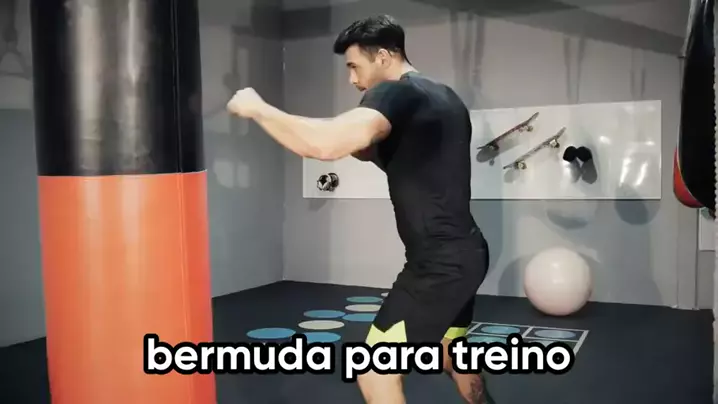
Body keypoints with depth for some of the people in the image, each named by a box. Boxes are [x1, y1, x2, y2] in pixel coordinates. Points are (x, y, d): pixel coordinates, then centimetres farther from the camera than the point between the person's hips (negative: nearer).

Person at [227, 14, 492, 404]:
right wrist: (361, 144, 11)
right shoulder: (444, 97, 12)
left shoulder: (397, 94, -17)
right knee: (450, 356, 29)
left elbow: (325, 145, -34)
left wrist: (257, 109, -19)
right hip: (464, 254, 10)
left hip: (438, 264, -10)